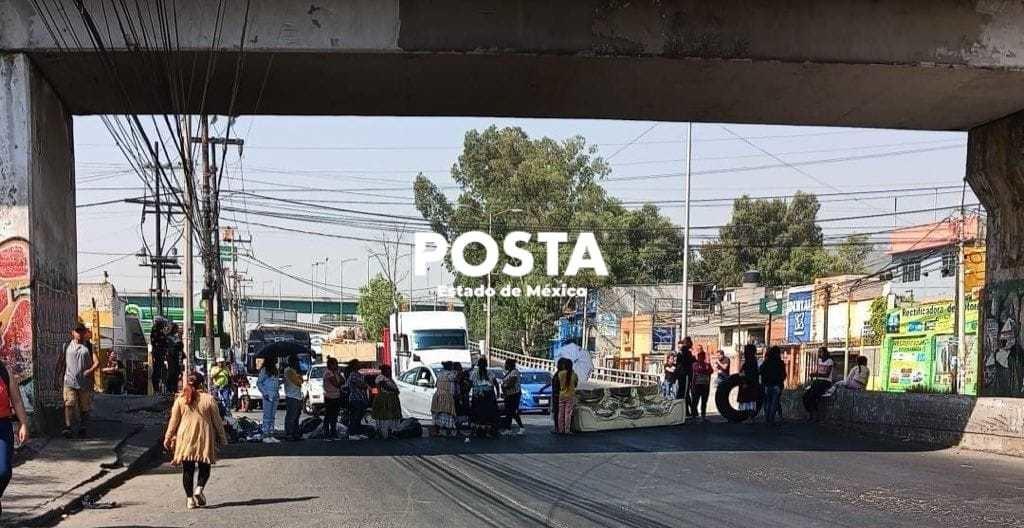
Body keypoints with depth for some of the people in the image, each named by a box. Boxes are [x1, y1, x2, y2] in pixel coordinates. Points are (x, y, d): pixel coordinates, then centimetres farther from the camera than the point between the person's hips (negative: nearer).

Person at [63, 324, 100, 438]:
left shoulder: (88, 346, 5)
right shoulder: (67, 345, 10)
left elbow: (97, 362, -3)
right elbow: (62, 361, 17)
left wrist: (89, 371, -19)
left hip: (84, 383, 0)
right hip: (70, 381, 0)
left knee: (85, 406, 6)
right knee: (69, 404, -16)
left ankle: (82, 428, 19)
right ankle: (67, 428, -22)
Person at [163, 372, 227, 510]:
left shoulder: (180, 399, 0)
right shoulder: (209, 399, -4)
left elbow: (173, 421, 4)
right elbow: (217, 421, 1)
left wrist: (168, 438, 14)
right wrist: (222, 438, 11)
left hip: (185, 437, 1)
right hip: (204, 437, -1)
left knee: (188, 469, 9)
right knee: (204, 467, 11)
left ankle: (189, 498, 6)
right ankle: (199, 488, -14)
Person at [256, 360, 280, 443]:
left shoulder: (275, 370, 15)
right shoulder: (264, 370, -7)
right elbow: (259, 383, -8)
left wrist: (281, 381, 2)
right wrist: (264, 393, -14)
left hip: (275, 395, 7)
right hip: (268, 395, -7)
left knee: (273, 417, 8)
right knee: (267, 416, -5)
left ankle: (271, 435, 12)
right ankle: (265, 436, -3)